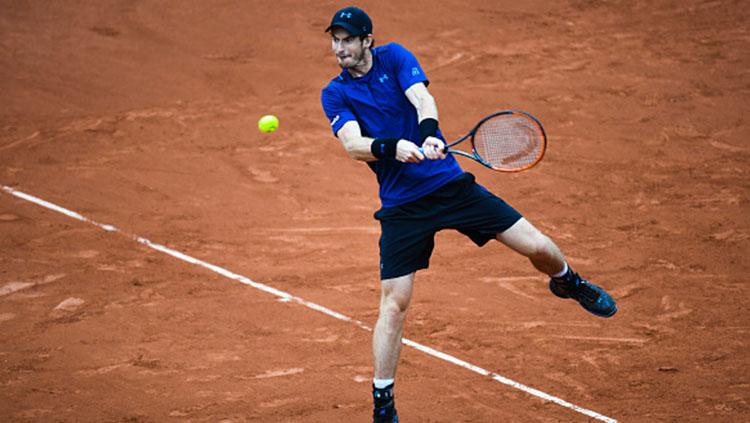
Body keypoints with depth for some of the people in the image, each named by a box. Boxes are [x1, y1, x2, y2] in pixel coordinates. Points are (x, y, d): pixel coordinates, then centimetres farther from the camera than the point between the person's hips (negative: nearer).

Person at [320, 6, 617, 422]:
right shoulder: (335, 95, -1)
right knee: (393, 305, -8)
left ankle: (568, 282, 33)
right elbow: (353, 145, -17)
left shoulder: (394, 57, -1)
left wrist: (428, 135, -39)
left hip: (450, 182, 1)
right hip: (401, 206, -1)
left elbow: (422, 99, -18)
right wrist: (392, 147, -38)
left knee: (537, 247, -2)